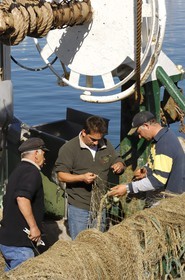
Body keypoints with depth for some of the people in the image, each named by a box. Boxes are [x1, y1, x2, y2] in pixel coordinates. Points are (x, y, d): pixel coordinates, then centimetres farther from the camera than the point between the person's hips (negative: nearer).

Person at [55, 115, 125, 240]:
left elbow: (118, 161, 19)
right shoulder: (69, 148, -7)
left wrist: (119, 165, -7)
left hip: (101, 206, 4)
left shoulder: (106, 145, 8)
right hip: (78, 206, -4)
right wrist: (82, 177, -25)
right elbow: (61, 175, -9)